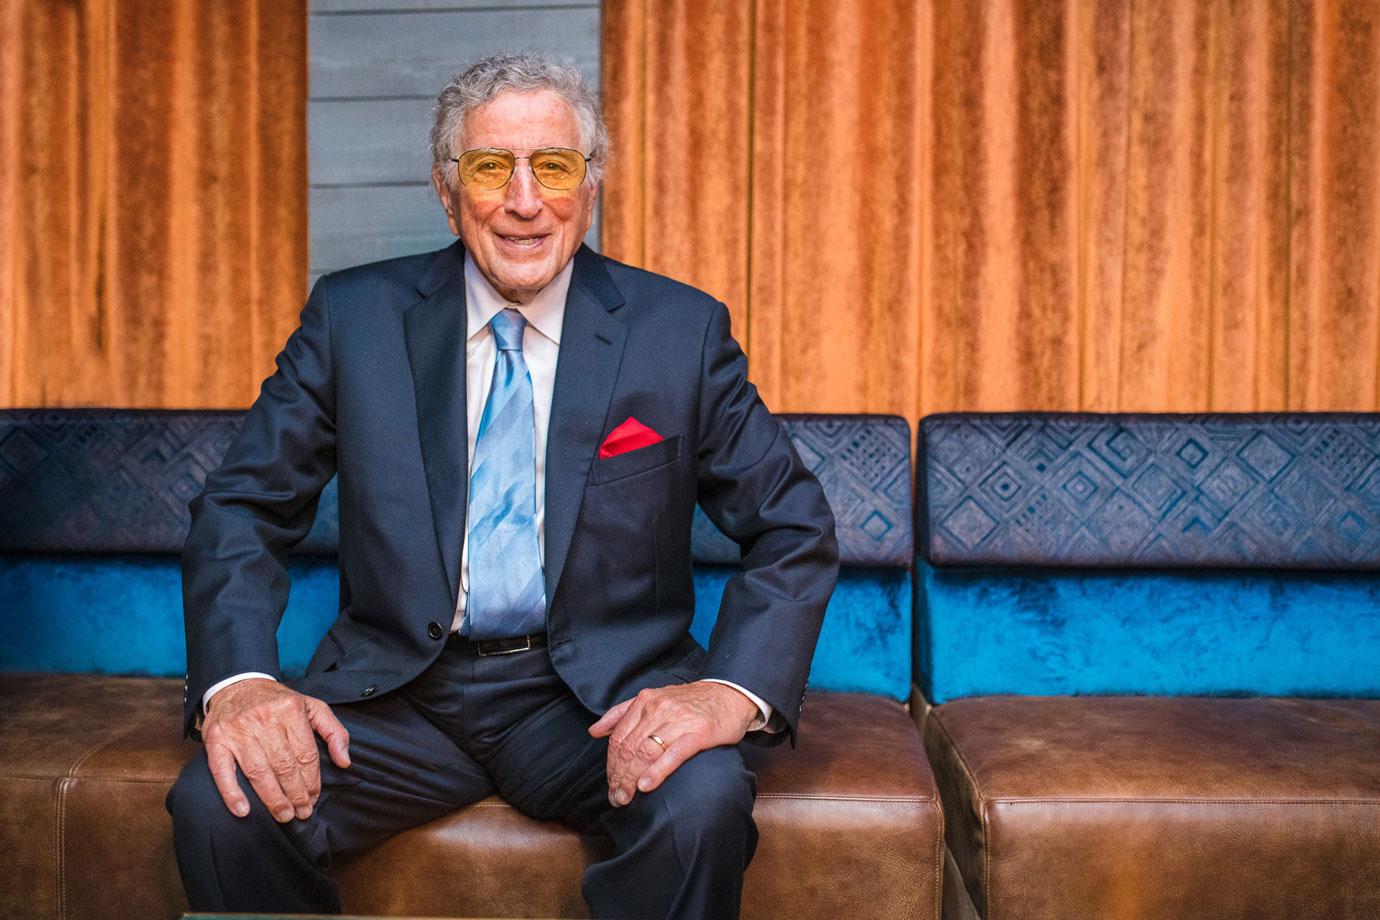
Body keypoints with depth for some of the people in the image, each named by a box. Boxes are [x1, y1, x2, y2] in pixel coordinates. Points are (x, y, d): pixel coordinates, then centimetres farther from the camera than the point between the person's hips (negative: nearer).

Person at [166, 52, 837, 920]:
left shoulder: (683, 330, -1)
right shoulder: (353, 315, 3)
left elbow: (796, 528, -1)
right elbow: (241, 508, 3)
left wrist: (734, 689, -20)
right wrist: (238, 679, -17)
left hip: (597, 696, -1)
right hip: (397, 691, 2)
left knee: (703, 802, -31)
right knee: (220, 803, -23)